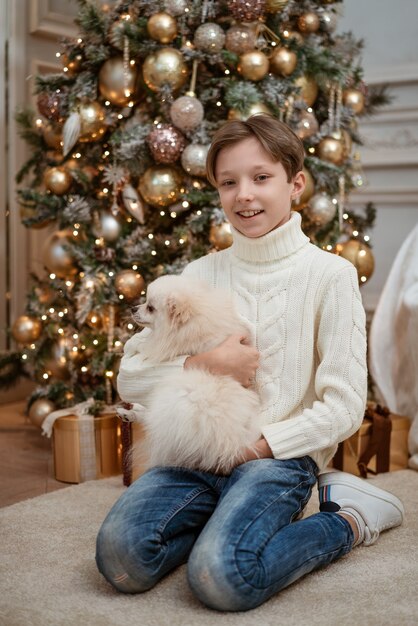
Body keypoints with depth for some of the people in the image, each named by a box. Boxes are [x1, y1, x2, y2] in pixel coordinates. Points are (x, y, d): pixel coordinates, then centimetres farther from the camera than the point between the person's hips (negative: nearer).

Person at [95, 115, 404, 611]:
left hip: (280, 455, -3)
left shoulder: (330, 274, -2)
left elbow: (343, 407, -5)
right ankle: (230, 515, 4)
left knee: (220, 577, -28)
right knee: (121, 556, -22)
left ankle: (345, 518, -1)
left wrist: (259, 445, -13)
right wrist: (206, 365, -10)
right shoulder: (201, 274, 9)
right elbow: (131, 378, 5)